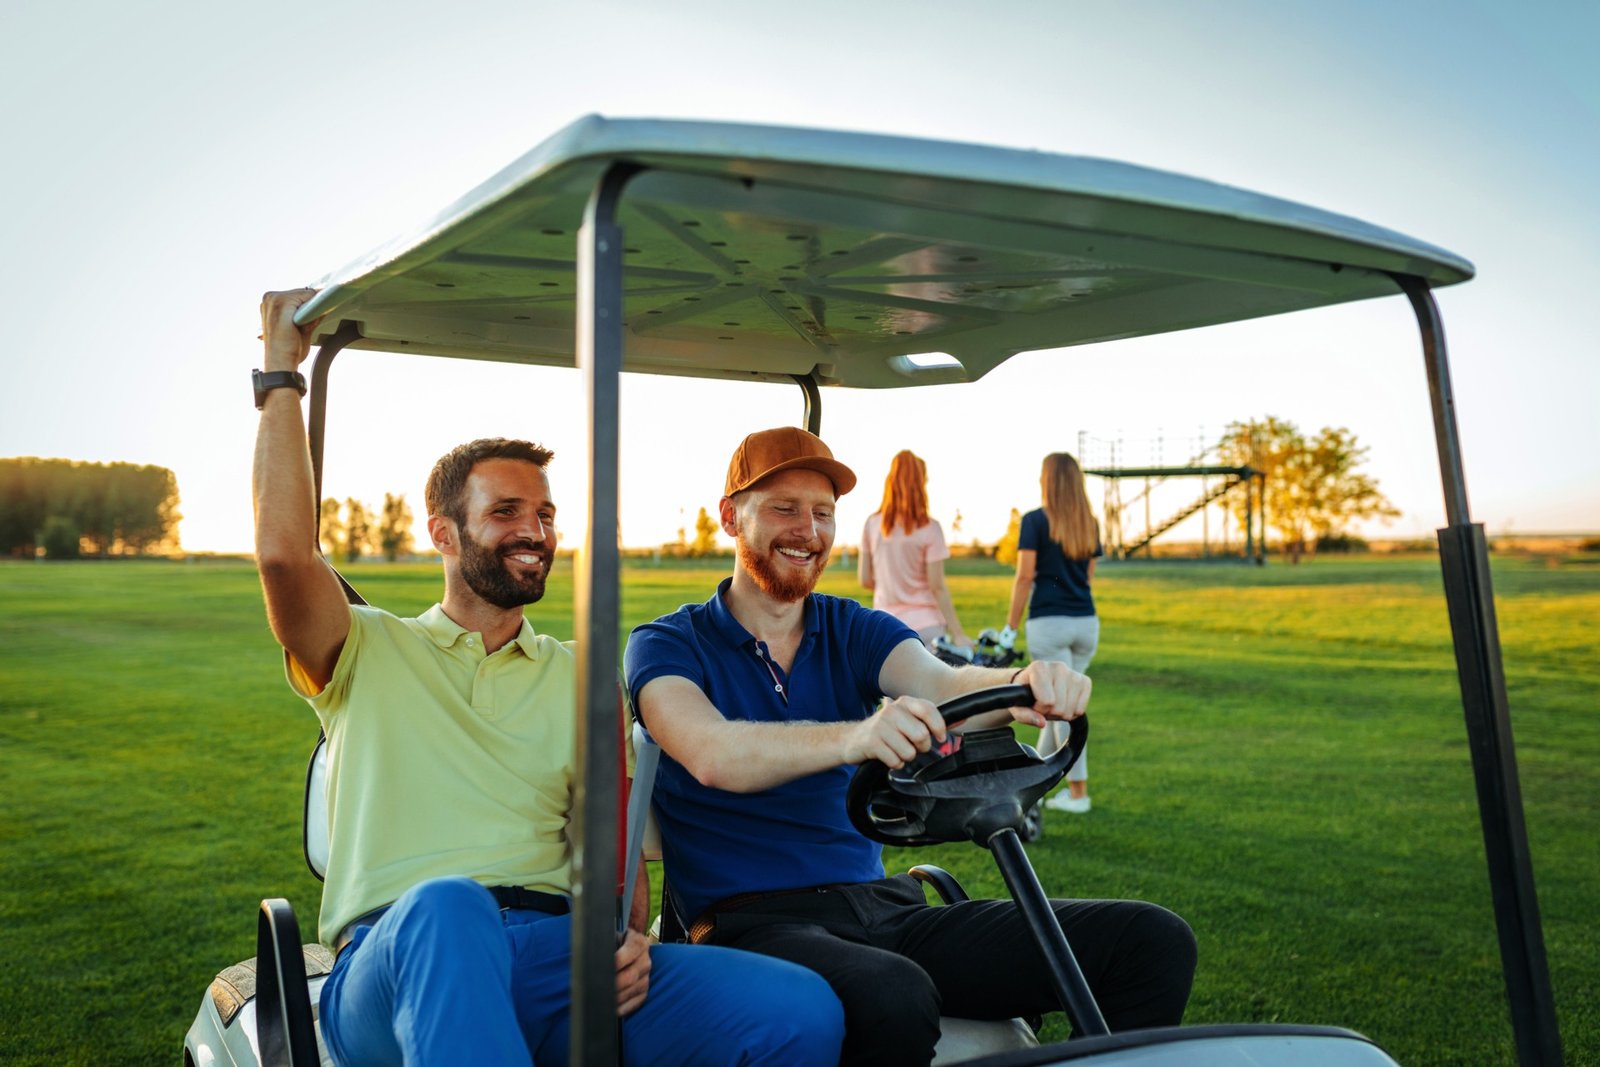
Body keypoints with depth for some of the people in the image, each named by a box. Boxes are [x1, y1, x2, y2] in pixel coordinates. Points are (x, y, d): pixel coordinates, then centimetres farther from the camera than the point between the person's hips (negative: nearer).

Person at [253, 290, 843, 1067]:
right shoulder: (366, 653, 14)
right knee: (446, 904, -41)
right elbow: (283, 552, -5)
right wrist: (281, 375, 5)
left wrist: (626, 936, -7)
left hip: (557, 958, 3)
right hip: (403, 958, -2)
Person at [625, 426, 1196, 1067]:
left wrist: (1021, 687, -32)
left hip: (888, 910, 5)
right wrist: (851, 738, -39)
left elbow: (939, 686, -8)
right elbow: (712, 756, -21)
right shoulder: (664, 647, 0)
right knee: (895, 998, -39)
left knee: (1153, 940, -9)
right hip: (756, 920, -4)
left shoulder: (856, 631, 13)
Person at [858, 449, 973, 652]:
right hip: (924, 624, -4)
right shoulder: (929, 529, -10)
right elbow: (938, 587, -12)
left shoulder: (872, 524, 1)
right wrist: (957, 633, -8)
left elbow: (864, 580, 4)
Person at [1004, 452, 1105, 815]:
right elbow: (1089, 574, 16)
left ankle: (1079, 792, 3)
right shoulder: (1090, 524, 9)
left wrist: (1011, 627, -7)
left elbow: (1025, 576, -11)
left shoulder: (1035, 521, -7)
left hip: (1049, 622, -6)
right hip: (1086, 622, 6)